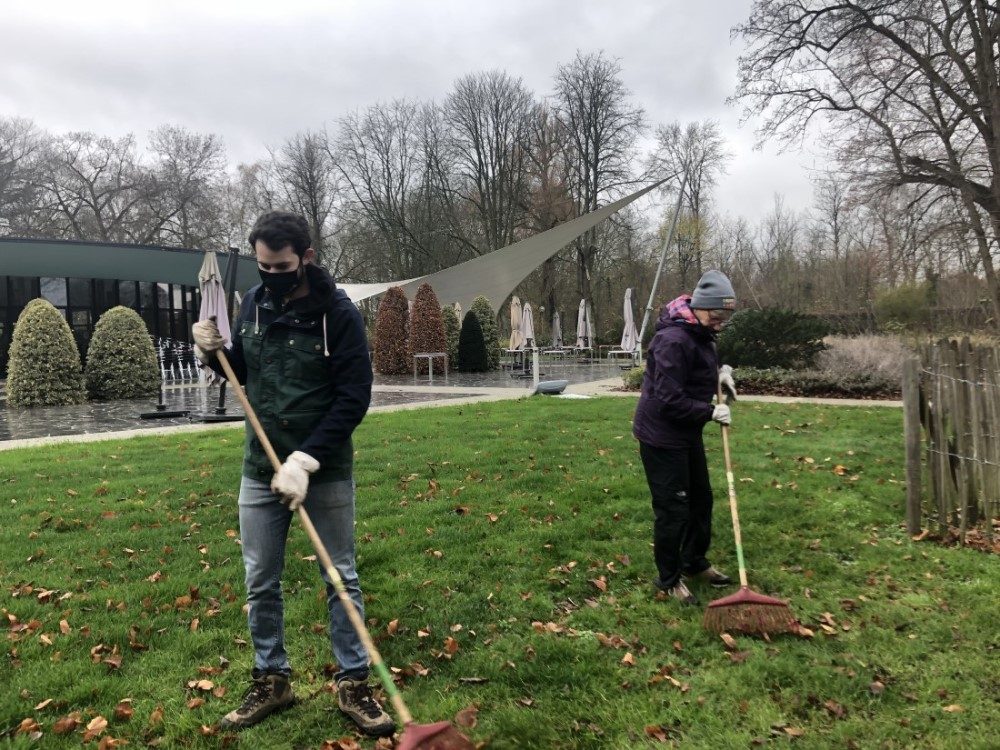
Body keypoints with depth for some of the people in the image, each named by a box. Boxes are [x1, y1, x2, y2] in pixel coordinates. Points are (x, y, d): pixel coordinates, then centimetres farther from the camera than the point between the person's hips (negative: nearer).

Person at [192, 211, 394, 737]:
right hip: (260, 469, 4)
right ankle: (271, 680, 30)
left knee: (340, 578, 7)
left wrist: (306, 460, -22)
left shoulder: (339, 313, -13)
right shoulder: (254, 303, 2)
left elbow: (354, 397, -17)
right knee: (260, 582, 11)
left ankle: (353, 683, 22)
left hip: (326, 471, -4)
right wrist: (213, 353, -6)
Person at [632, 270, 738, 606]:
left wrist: (721, 370, 4)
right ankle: (669, 579, 17)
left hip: (687, 433, 10)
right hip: (661, 435, -10)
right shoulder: (673, 341, -26)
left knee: (701, 498, 20)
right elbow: (670, 401, -27)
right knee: (672, 509, 0)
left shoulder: (700, 333, 5)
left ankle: (695, 562, 38)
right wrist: (710, 412, -17)